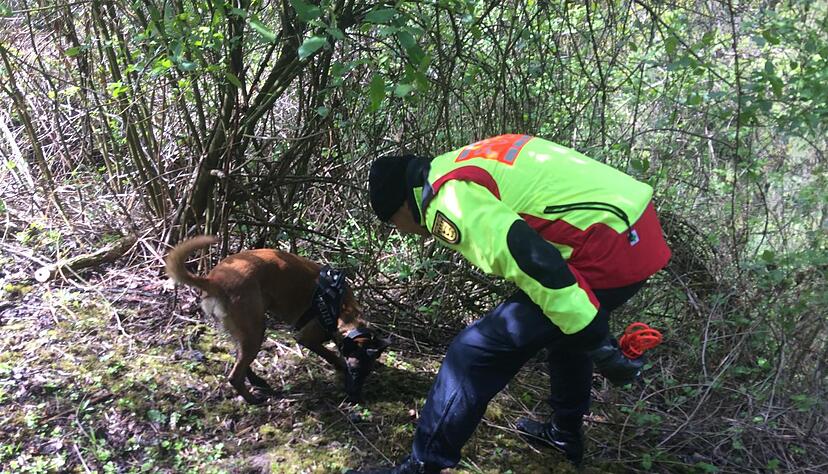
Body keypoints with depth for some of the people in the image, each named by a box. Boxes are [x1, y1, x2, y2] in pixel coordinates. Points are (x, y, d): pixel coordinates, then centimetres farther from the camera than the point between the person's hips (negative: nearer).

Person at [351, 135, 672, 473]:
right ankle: (565, 433, 51)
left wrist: (598, 346, -18)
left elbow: (529, 261, -23)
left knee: (477, 350, -6)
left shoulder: (449, 202, -12)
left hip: (607, 251, -10)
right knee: (566, 322, 34)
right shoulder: (461, 166, 19)